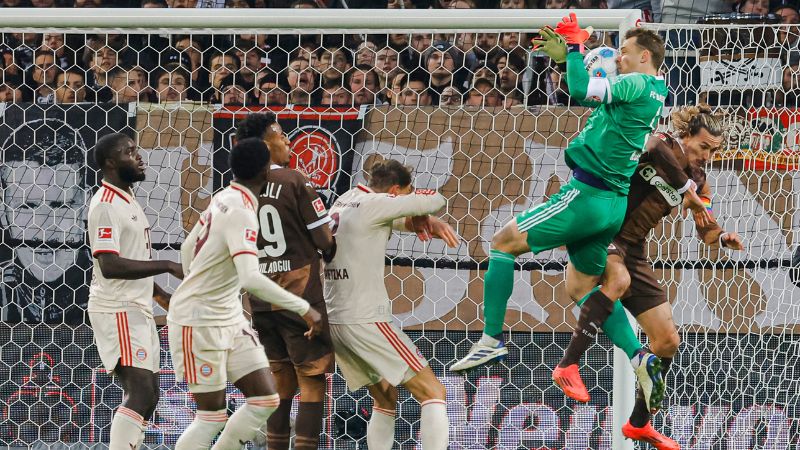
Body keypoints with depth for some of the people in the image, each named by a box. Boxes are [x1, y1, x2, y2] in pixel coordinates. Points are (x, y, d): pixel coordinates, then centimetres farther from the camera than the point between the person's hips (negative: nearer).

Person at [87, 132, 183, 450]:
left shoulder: (128, 201, 17)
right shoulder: (106, 205, -15)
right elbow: (110, 266, -26)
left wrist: (163, 297, 26)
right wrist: (167, 266, -26)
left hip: (137, 310, 10)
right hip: (118, 312, -10)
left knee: (145, 395, 11)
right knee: (141, 393, -19)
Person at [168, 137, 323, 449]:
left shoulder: (224, 199, 4)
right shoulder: (241, 213, -24)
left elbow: (188, 248, 18)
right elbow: (251, 279, -36)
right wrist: (304, 309, -34)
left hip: (229, 318, 9)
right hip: (199, 322, -9)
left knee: (265, 400, 4)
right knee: (212, 416, -5)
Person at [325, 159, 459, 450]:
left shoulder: (343, 202, 15)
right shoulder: (373, 204, -10)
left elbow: (396, 219, 24)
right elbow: (434, 201, -9)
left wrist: (426, 223, 4)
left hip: (332, 319, 9)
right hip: (365, 318, -9)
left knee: (385, 399, 21)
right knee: (433, 393, -6)